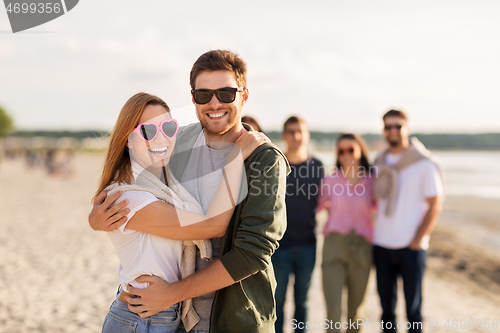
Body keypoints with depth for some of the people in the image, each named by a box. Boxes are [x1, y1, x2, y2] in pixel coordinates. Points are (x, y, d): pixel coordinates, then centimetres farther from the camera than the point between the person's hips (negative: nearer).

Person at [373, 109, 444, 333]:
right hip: (381, 246, 4)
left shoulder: (424, 163, -5)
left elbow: (435, 206, -6)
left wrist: (417, 241, -10)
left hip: (411, 247, -4)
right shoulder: (379, 164, 10)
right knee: (386, 305, 11)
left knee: (413, 307, 3)